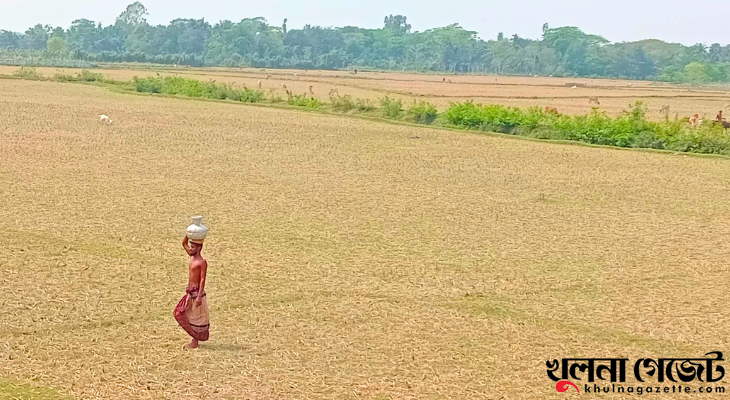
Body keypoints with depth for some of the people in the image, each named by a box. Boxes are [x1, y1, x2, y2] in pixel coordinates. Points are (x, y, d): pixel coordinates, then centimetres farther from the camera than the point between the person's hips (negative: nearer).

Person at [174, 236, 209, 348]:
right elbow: (184, 244, 18)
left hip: (197, 292, -9)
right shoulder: (192, 257, 9)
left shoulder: (202, 262, -14)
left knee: (196, 317, -1)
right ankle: (194, 338, 17)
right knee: (180, 313, 10)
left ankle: (195, 341, 7)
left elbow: (202, 280, -18)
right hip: (189, 292, 9)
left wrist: (199, 296, -23)